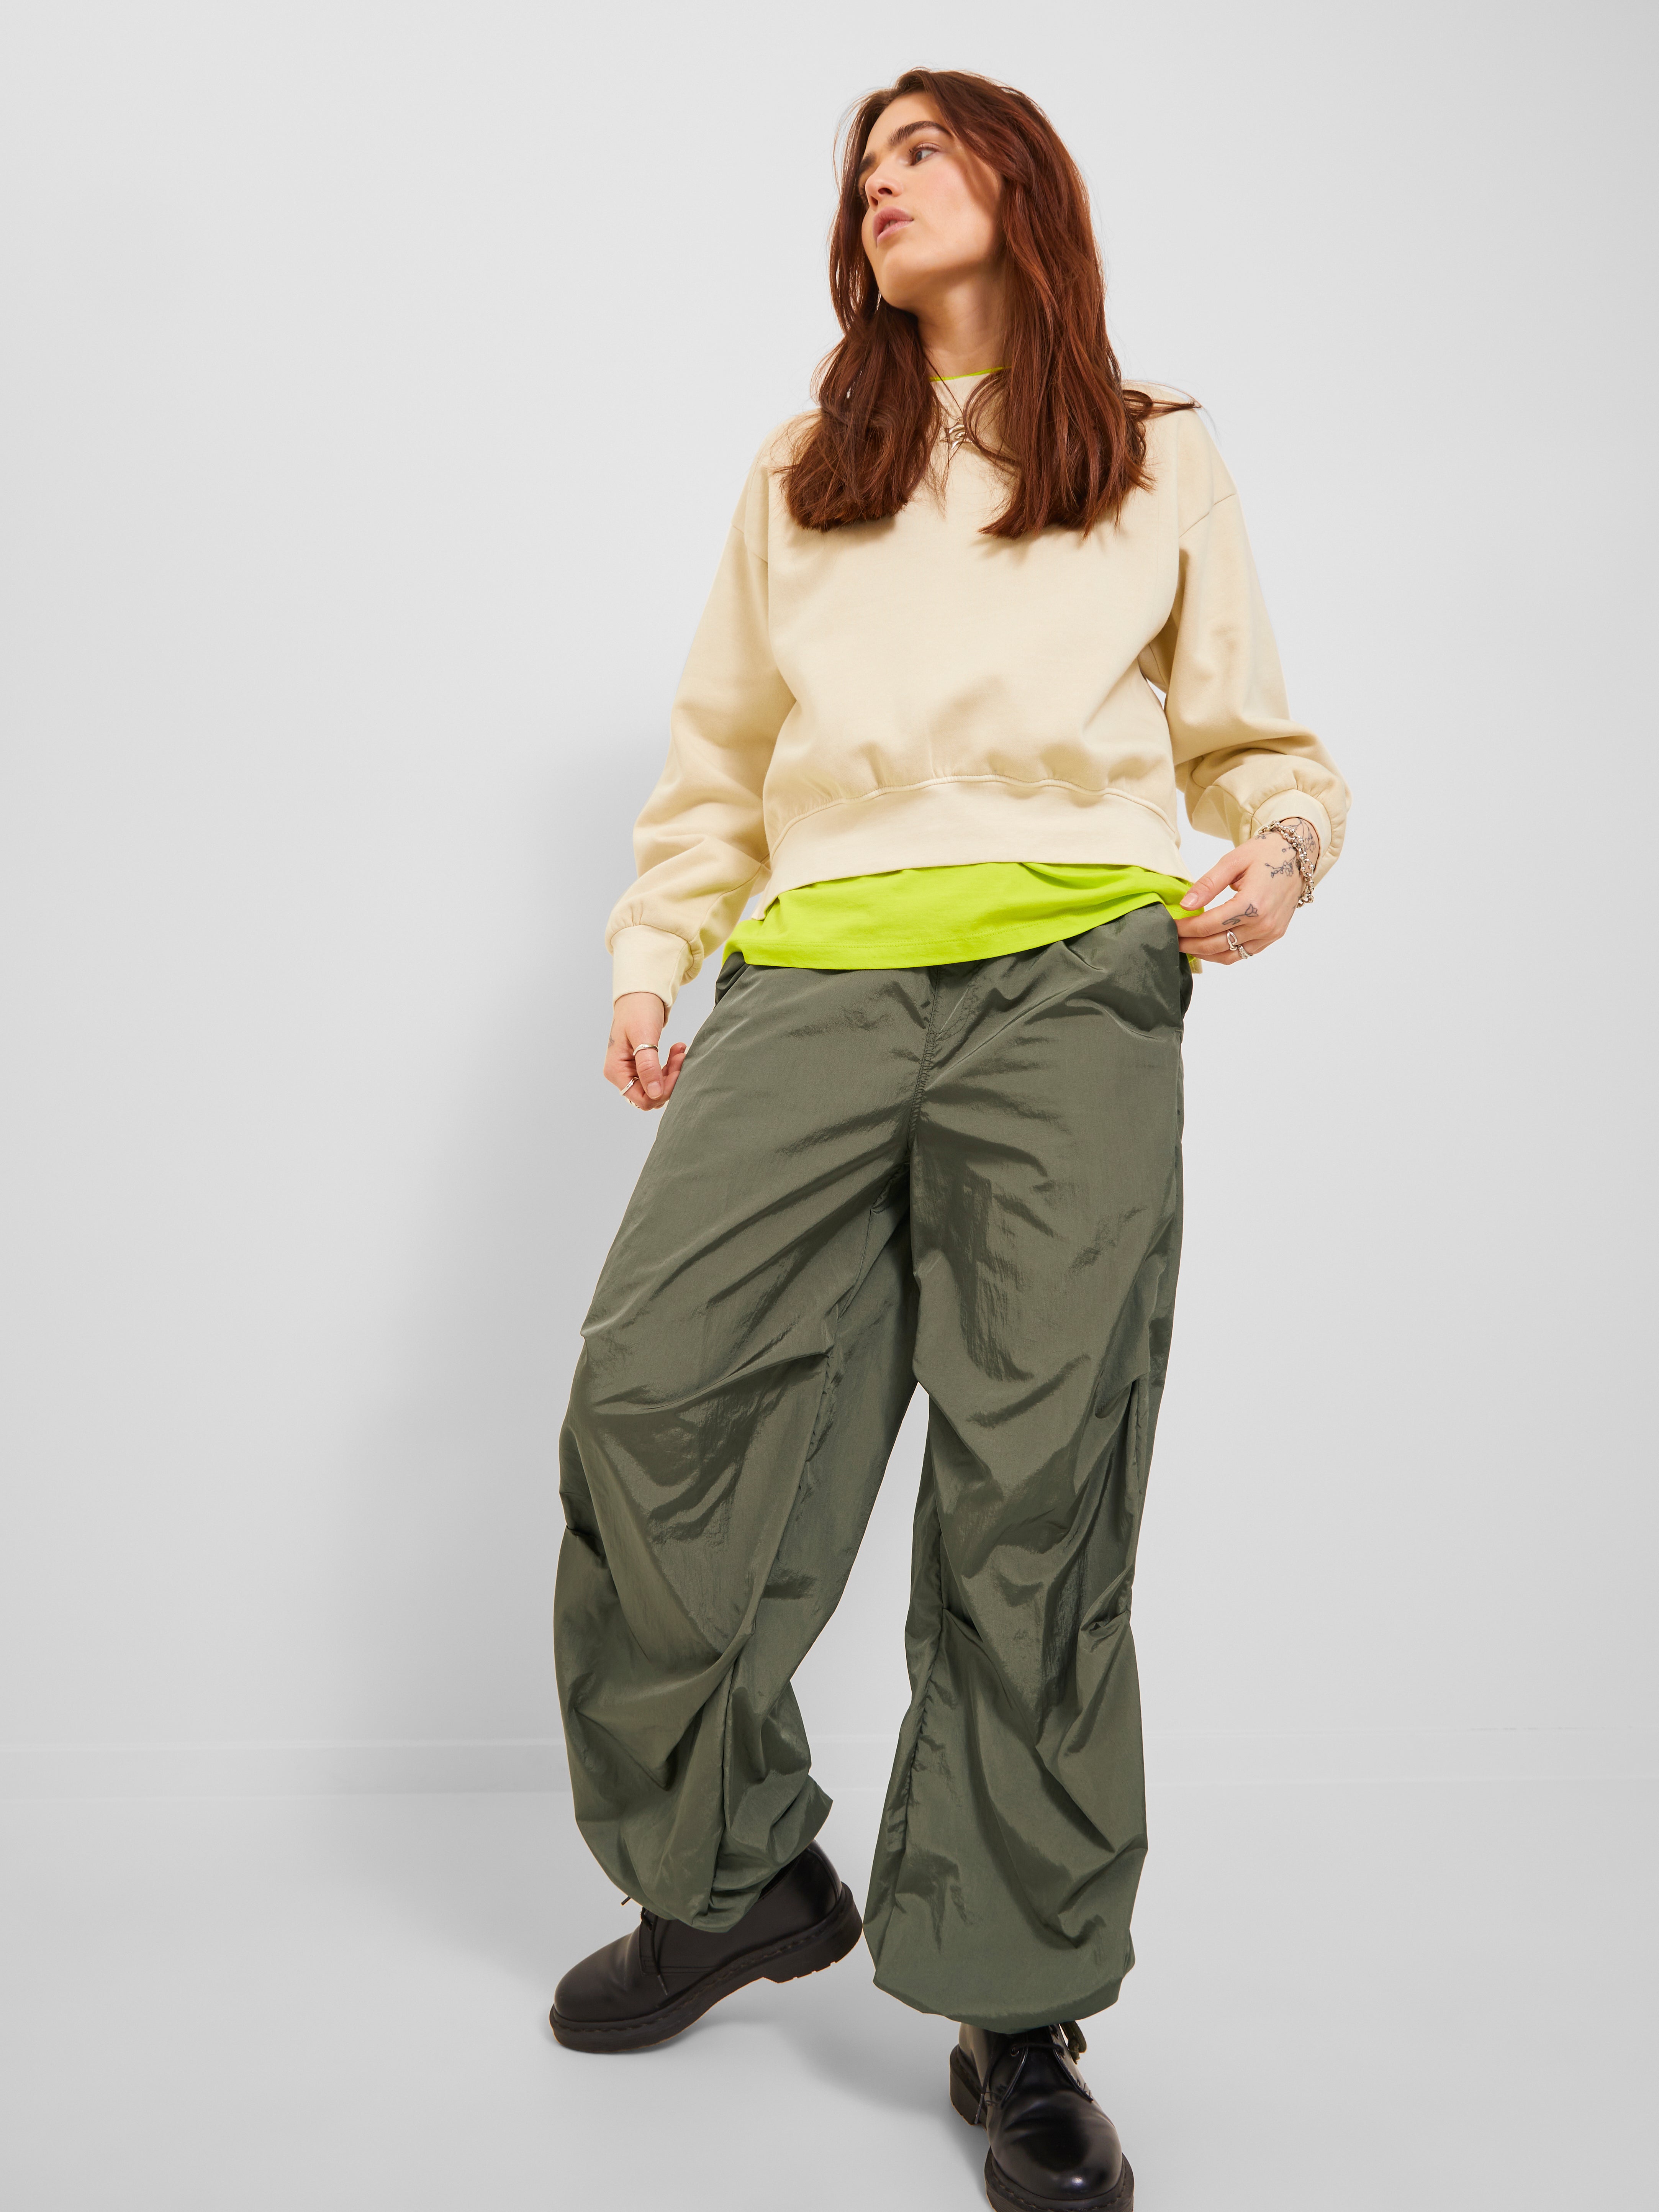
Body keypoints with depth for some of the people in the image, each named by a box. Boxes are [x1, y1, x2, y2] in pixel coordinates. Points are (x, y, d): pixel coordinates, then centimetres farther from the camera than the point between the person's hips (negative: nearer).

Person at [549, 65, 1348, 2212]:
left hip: (1074, 983, -2)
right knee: (650, 1391, -11)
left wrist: (1273, 854, -3)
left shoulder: (1160, 462, 20)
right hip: (817, 982, 3)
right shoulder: (799, 475, 25)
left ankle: (1018, 2016, 7)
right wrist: (650, 955, 12)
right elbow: (718, 752, 24)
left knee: (1034, 1483, -7)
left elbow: (1255, 743, 19)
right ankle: (732, 1876, 12)